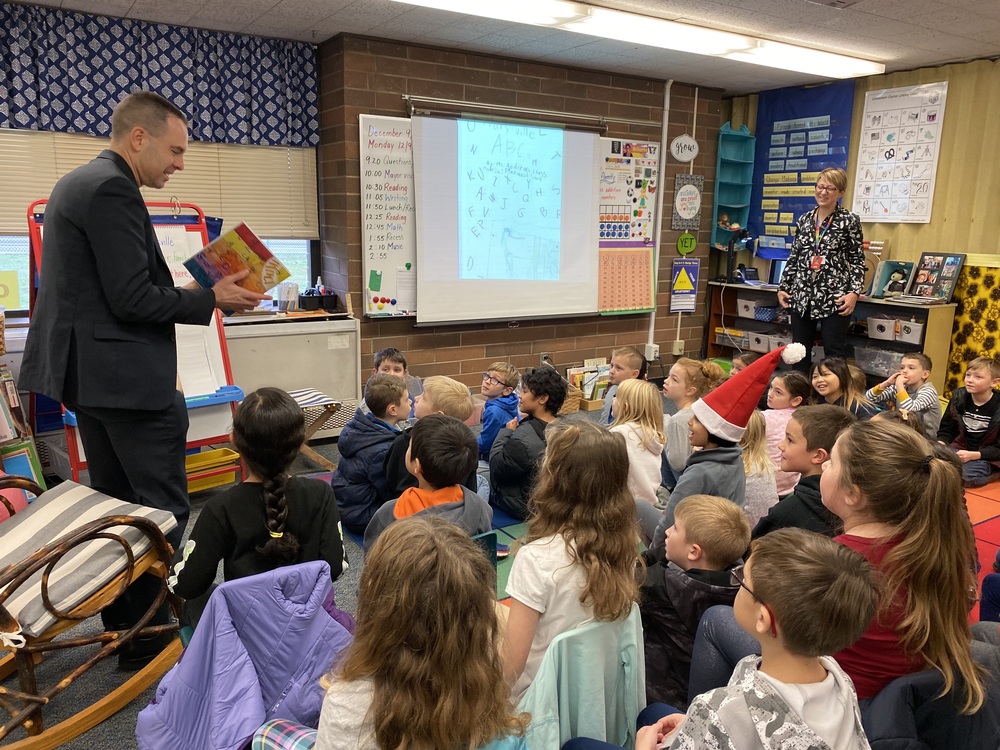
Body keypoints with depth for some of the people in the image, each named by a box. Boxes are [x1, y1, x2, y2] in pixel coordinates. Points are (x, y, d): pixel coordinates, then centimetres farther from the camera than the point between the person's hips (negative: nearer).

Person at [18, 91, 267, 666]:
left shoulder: (77, 183, 16)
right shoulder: (114, 189, -16)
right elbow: (133, 300, -21)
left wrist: (191, 291, 13)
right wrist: (211, 299, -11)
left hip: (87, 372, 11)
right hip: (128, 377, -11)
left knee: (116, 505, 17)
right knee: (163, 509, -1)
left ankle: (120, 623, 29)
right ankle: (145, 635, 9)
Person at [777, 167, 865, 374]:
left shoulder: (849, 221, -1)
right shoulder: (804, 220, 11)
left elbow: (858, 260, -1)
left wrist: (854, 292, -12)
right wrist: (783, 288, 9)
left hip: (834, 297, -4)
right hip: (802, 295, 4)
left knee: (835, 354, -1)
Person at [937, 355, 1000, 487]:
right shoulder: (959, 397, 0)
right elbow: (946, 430, 7)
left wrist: (973, 455, -25)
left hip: (988, 457, -4)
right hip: (961, 448, 4)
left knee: (969, 475, -33)